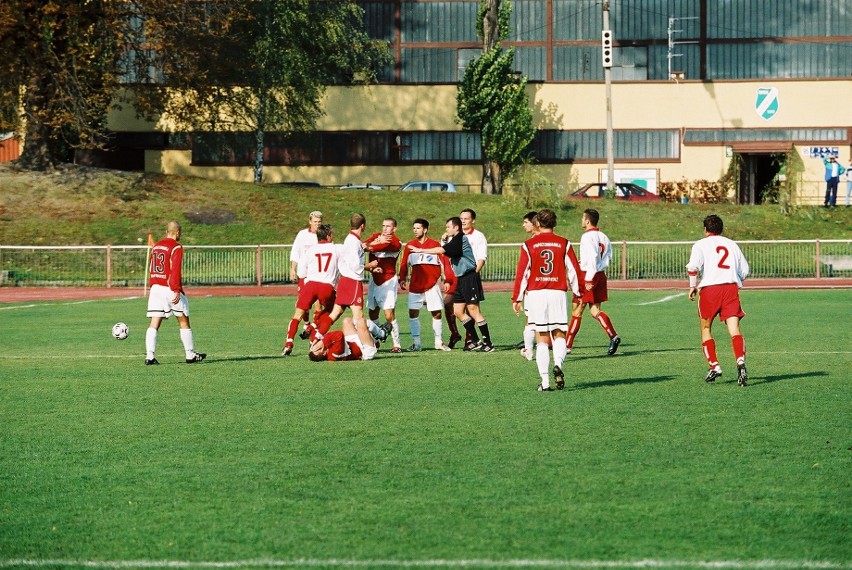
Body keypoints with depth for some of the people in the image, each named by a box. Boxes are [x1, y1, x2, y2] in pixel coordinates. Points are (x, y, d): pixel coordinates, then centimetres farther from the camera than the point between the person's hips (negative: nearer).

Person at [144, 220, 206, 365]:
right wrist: (176, 291, -21)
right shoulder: (176, 247, -9)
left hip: (156, 288, 6)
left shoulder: (156, 246, 14)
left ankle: (149, 356, -11)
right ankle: (190, 355, 16)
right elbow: (175, 270, -18)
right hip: (170, 288, -6)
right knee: (184, 322, 9)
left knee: (154, 324, 0)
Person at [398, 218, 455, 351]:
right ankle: (416, 343, 1)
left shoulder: (435, 245, -1)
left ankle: (439, 342, 13)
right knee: (413, 313, -5)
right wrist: (402, 279, -3)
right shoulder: (410, 245, 7)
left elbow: (445, 262, -1)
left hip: (432, 285, -2)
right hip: (415, 286, 2)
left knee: (436, 314, 1)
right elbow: (404, 264, 9)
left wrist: (448, 280, -7)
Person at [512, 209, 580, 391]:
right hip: (558, 294, 0)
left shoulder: (529, 245, 1)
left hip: (536, 294, 0)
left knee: (542, 340, 4)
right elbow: (573, 270, 6)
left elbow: (522, 273, 0)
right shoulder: (564, 244, 3)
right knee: (559, 335, 9)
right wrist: (578, 292, 20)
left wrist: (517, 298, 7)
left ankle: (545, 381, -3)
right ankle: (558, 365, -21)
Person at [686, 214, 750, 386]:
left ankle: (714, 366, 8)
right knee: (734, 330, -8)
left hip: (709, 288, -2)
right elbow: (745, 272, 19)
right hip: (731, 287, 2)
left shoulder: (701, 244, 8)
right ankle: (740, 362, -31)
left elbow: (693, 266, -10)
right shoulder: (732, 244, 19)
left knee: (706, 329, 15)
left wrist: (692, 286, 2)